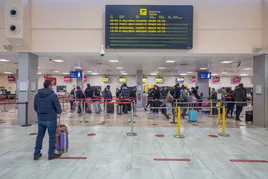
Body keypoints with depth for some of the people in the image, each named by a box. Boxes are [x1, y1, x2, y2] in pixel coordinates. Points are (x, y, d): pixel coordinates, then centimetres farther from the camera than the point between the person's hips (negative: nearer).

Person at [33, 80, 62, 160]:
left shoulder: (37, 95, 3)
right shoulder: (53, 95, -15)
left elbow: (35, 107, 12)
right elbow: (58, 108, -14)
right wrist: (59, 112, 8)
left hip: (40, 119, 6)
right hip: (51, 119, -5)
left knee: (39, 136, 17)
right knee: (52, 137, 7)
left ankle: (36, 154, 27)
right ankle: (51, 154, 18)